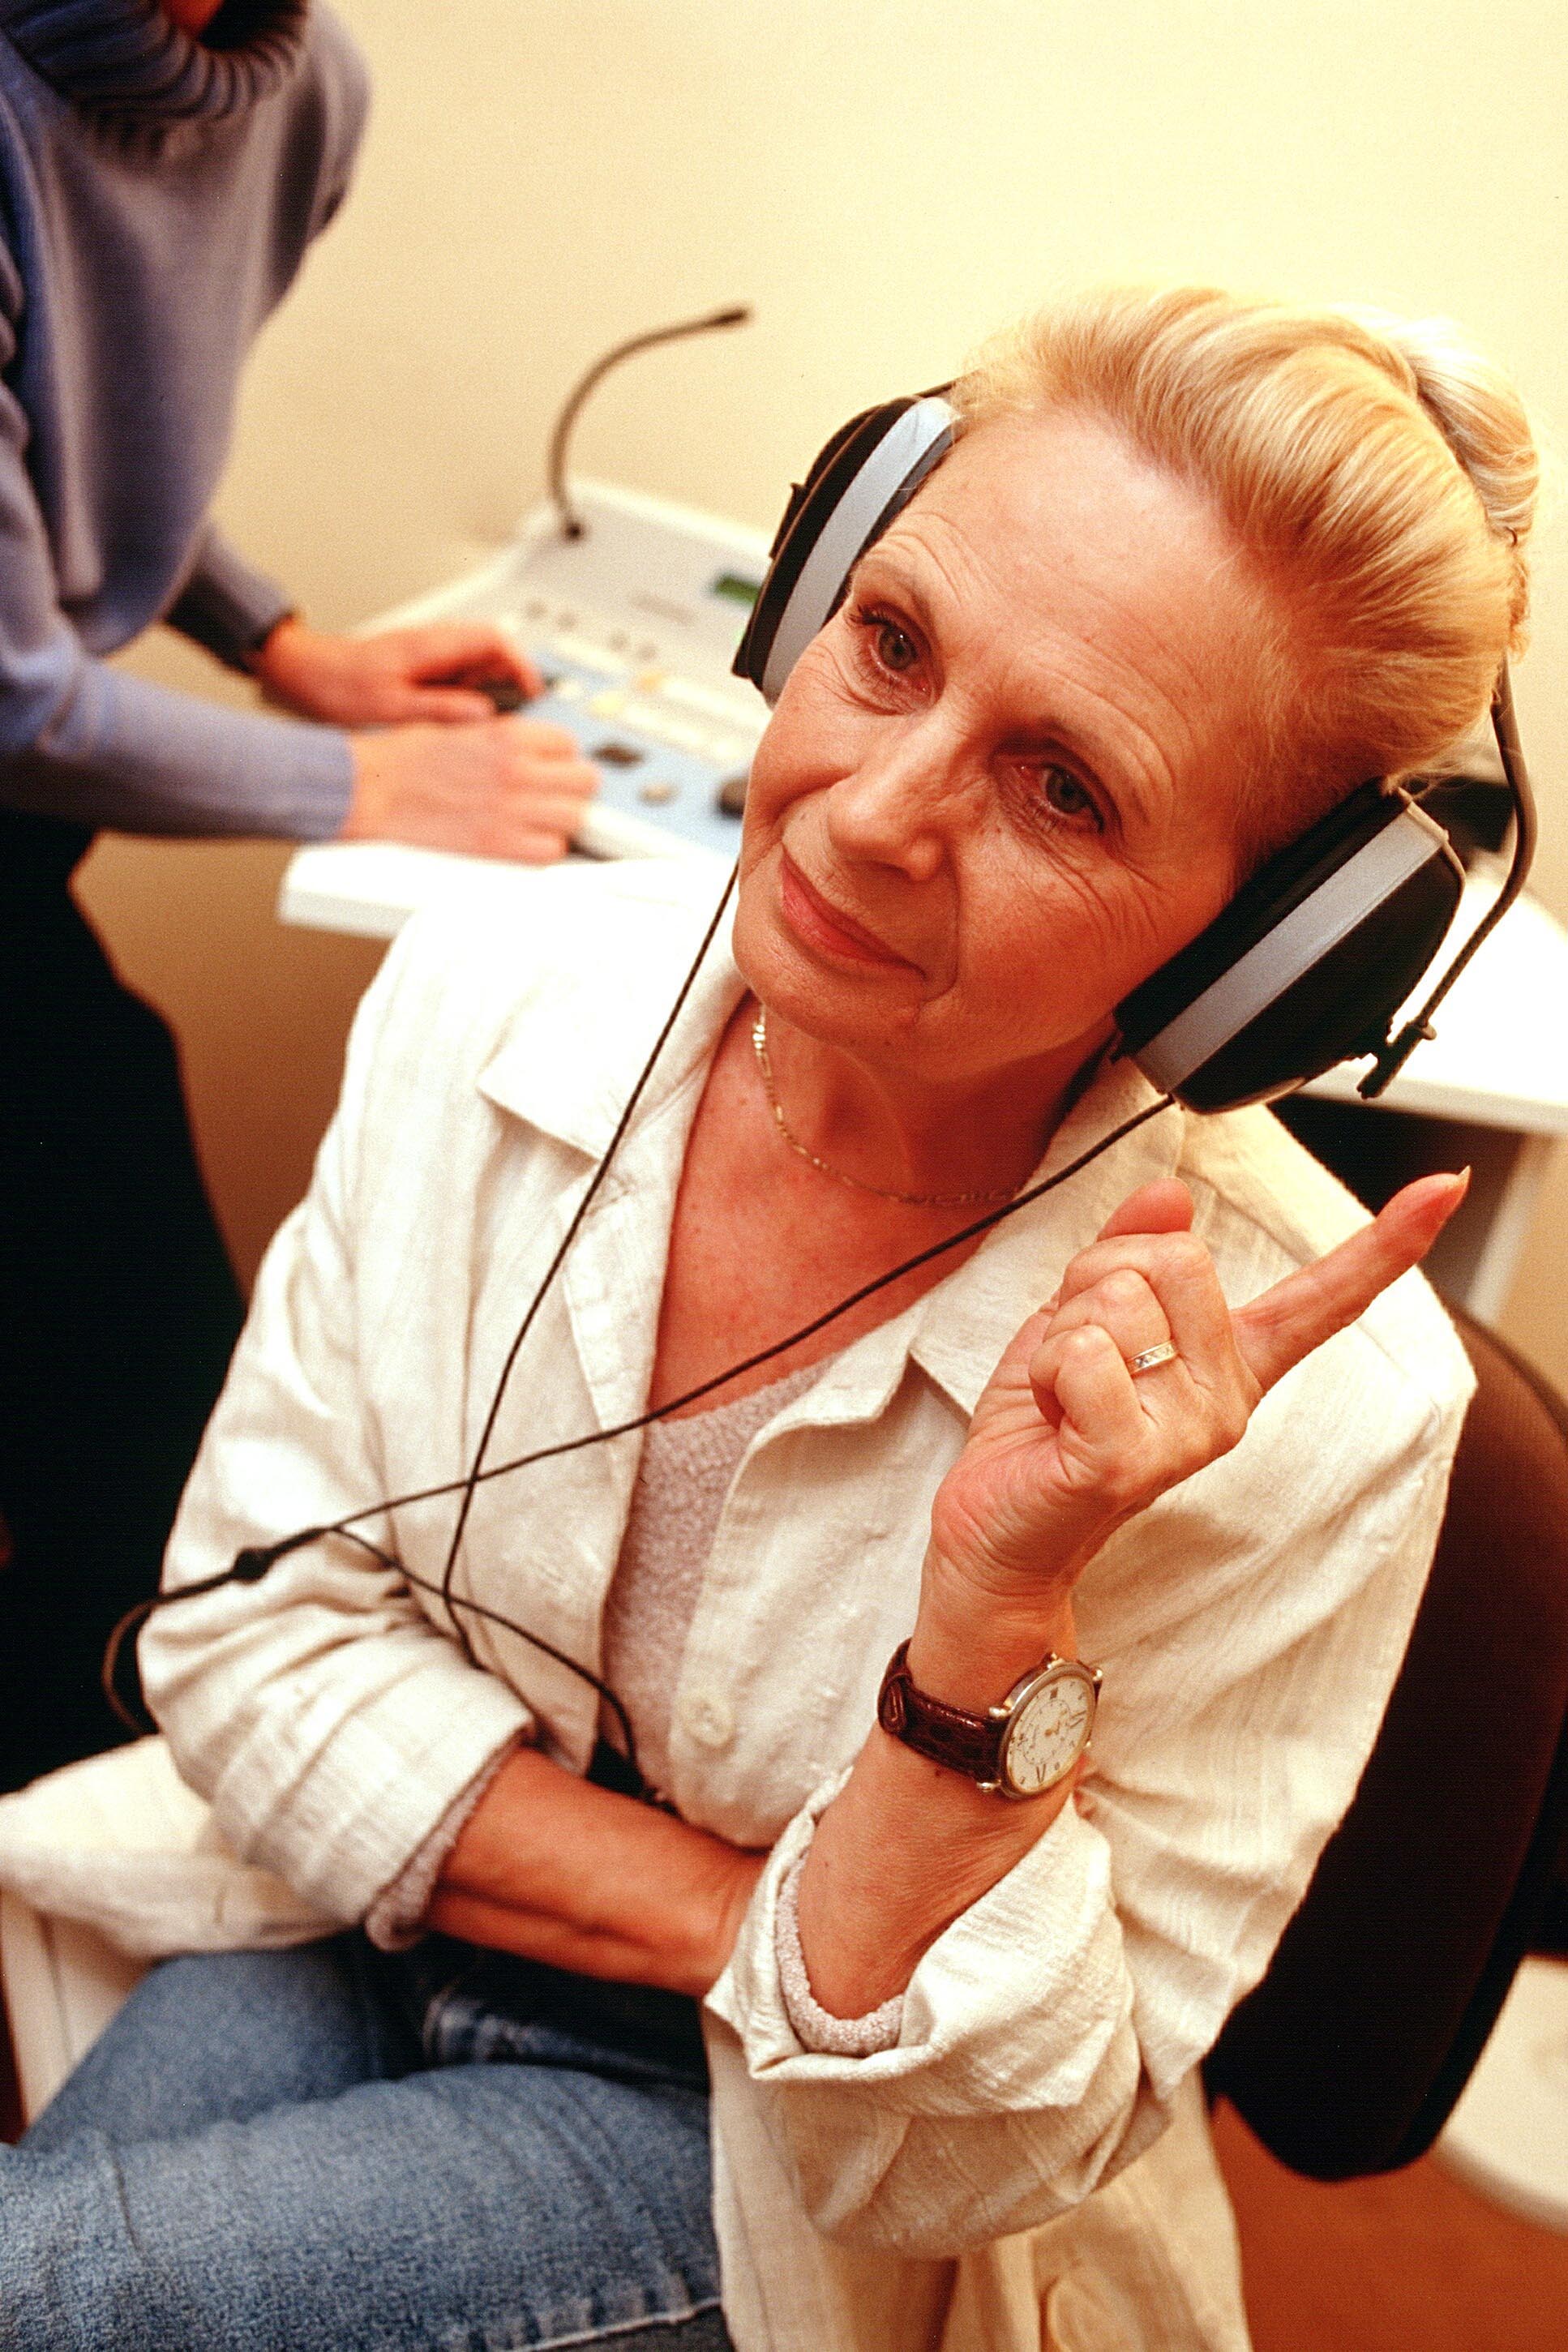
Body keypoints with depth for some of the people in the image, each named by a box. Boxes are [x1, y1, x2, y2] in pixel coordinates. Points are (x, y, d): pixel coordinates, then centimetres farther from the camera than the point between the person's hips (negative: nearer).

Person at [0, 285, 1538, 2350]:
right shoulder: (493, 1000, -15)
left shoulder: (1304, 1403, -26)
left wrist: (995, 1622, -35)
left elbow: (936, 2166, -18)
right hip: (373, 1937, 3)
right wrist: (761, 1927, -18)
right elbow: (249, 1638, -9)